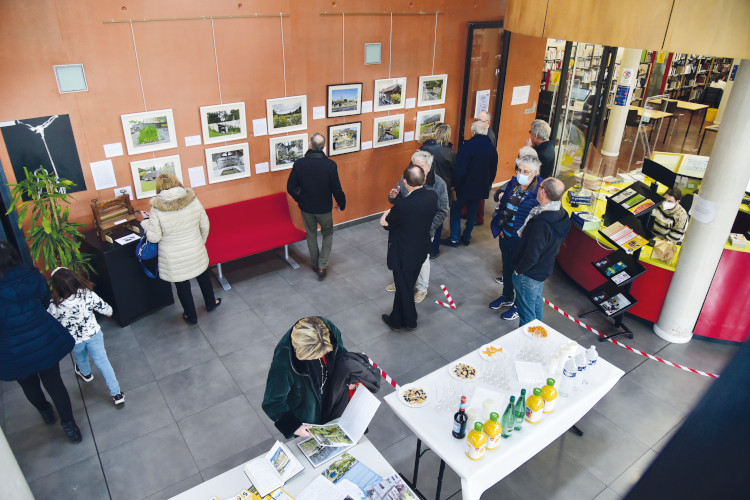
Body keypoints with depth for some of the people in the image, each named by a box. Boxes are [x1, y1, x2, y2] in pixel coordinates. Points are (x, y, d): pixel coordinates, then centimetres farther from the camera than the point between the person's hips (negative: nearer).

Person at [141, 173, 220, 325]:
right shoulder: (193, 201, -13)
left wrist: (146, 222, 3)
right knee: (203, 277, 27)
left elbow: (154, 237, -15)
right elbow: (205, 226, -4)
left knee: (182, 286, 17)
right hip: (196, 252, 3)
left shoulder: (156, 209, -20)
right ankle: (210, 303, 47)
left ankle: (191, 316, 33)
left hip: (174, 258, -2)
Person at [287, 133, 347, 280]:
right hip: (324, 208, -1)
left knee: (311, 236, 22)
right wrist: (341, 204, 5)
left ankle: (315, 265, 36)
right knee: (327, 234, 21)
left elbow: (291, 188, -7)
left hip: (306, 208, 1)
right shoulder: (330, 165, -19)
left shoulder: (299, 164, -15)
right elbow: (337, 189, -13)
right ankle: (322, 266, 13)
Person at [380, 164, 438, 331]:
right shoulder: (432, 196, -11)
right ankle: (397, 318, 41)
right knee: (405, 286, 24)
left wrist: (387, 213, 1)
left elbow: (386, 223, -18)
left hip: (404, 255, -6)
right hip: (421, 250, 7)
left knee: (404, 289, 16)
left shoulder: (403, 205, -32)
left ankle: (410, 321, 37)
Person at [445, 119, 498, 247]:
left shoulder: (469, 146, -18)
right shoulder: (492, 148, 2)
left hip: (465, 188, -6)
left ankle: (454, 239, 9)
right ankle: (466, 237, 26)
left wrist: (455, 186, -12)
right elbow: (493, 171, 10)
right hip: (481, 188, 6)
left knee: (455, 211, 8)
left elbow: (460, 170, -20)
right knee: (472, 212, 18)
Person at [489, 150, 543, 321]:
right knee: (507, 268, 24)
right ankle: (507, 297, 47)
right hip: (506, 237, 6)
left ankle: (518, 306, 32)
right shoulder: (512, 183, -3)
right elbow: (501, 206, 9)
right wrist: (500, 227, 5)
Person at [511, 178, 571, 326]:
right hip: (544, 269, 10)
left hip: (529, 275, -10)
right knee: (537, 302, 29)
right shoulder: (561, 215, -6)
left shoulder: (541, 224, -35)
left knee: (526, 311, 8)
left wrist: (518, 269, -14)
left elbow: (531, 256, -30)